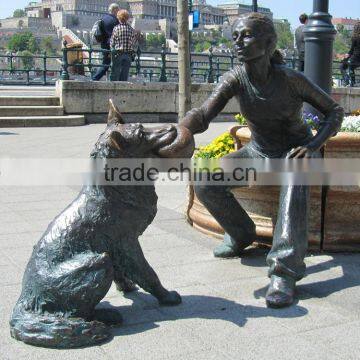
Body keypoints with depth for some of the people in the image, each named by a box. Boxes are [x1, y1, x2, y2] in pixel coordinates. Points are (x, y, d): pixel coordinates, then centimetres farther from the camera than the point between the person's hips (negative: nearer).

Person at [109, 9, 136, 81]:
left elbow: (112, 43, -2)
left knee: (115, 76, 1)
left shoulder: (116, 28, -6)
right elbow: (133, 42, 5)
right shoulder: (131, 29, 3)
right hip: (129, 55, 3)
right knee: (124, 76, 8)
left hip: (118, 54, -3)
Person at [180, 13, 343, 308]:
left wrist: (315, 144, -27)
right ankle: (241, 233, 8)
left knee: (294, 182, -40)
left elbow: (335, 111, -10)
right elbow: (203, 115, -31)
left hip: (297, 149, -3)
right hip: (259, 151, 4)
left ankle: (284, 272, -44)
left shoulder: (291, 79, -22)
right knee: (205, 183, -18)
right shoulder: (235, 79, -16)